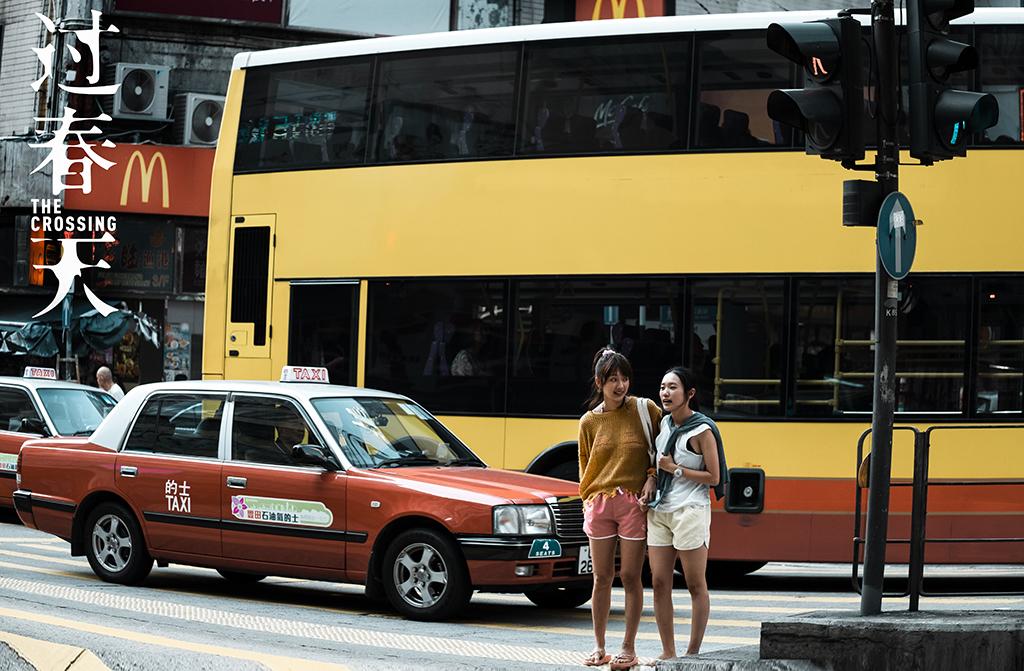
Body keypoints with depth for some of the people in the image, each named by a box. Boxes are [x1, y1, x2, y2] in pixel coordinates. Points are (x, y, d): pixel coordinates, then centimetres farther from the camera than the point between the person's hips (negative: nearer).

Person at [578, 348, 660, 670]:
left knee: (630, 577, -1)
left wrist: (652, 477, -7)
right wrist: (589, 499, 8)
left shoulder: (645, 410, 0)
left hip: (634, 502, -2)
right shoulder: (589, 421, 7)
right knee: (602, 577, 6)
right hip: (599, 503, 2)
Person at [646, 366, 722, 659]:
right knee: (659, 583, 3)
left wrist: (675, 469, -10)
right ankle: (668, 653, 9)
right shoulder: (664, 423, 11)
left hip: (690, 511, -7)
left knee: (696, 586, 0)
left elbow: (713, 477, -9)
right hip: (659, 511, 7)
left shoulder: (702, 431, -8)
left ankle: (693, 653, 3)